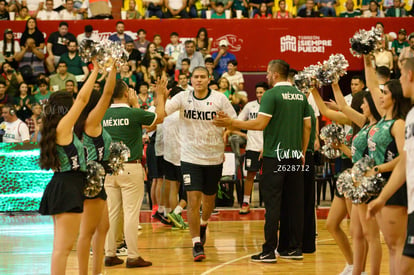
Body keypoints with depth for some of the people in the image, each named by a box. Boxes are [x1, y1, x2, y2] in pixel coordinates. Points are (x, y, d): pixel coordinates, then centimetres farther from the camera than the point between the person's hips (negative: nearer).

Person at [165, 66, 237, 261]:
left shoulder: (219, 99, -5)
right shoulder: (183, 98, -4)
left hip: (214, 157, 1)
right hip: (190, 157, -1)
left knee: (209, 198, 16)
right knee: (193, 200, -9)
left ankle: (203, 224, 47)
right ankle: (197, 243, -2)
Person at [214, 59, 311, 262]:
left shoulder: (271, 95, -9)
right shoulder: (300, 96, 10)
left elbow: (260, 124, -16)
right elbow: (307, 126, 13)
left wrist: (231, 123, -10)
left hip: (275, 156, -6)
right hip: (295, 157, 6)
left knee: (272, 204, -4)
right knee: (295, 203, 9)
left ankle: (269, 251, -3)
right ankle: (295, 248, 13)